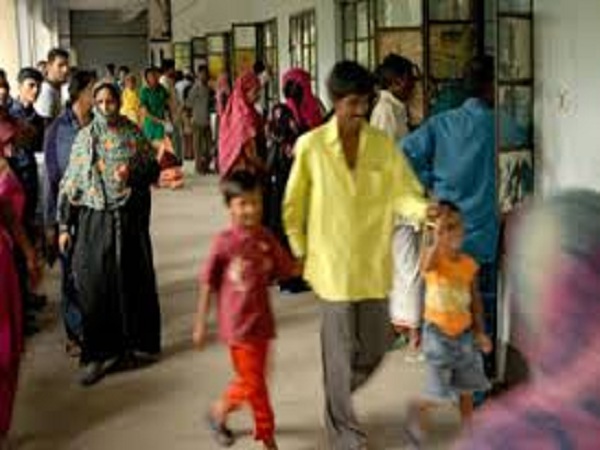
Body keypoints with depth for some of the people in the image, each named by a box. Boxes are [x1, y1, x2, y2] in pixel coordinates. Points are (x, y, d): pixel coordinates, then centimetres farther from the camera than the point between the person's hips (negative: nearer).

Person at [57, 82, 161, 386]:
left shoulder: (133, 134, 3)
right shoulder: (83, 138, 5)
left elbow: (153, 168, 7)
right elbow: (70, 183, 5)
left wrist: (133, 173, -15)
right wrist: (64, 225, 2)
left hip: (130, 218, 0)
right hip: (93, 220, 1)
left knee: (133, 280, 5)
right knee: (93, 285, -1)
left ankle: (136, 344, 22)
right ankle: (99, 353, 9)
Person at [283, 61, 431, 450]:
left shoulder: (383, 144, 0)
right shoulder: (311, 146, -7)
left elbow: (402, 192, -4)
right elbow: (293, 205, 2)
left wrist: (424, 208, -25)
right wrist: (301, 250, 4)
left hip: (374, 262, 3)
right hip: (333, 262, -3)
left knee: (376, 346, 12)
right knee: (341, 348, 4)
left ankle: (338, 394, 42)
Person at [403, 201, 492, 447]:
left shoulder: (469, 263, -2)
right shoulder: (432, 256, -14)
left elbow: (475, 299, 7)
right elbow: (426, 267, -40)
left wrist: (480, 331, 3)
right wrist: (438, 240, -52)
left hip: (465, 333, 4)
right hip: (438, 332, -4)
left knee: (466, 388, 14)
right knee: (440, 394, -2)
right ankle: (418, 408, 28)